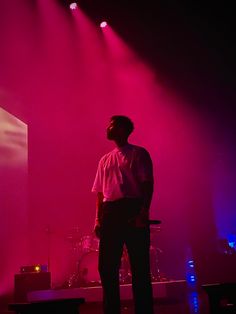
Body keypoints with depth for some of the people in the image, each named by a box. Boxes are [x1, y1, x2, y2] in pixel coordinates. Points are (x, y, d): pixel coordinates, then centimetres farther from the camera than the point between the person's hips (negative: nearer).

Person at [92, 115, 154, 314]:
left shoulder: (138, 154, 6)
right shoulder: (105, 160, 22)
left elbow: (147, 184, -4)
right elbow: (100, 193, 19)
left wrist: (144, 212, -16)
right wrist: (98, 219, 8)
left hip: (133, 209, -5)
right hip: (109, 212, 6)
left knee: (140, 266, -4)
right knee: (107, 267, 3)